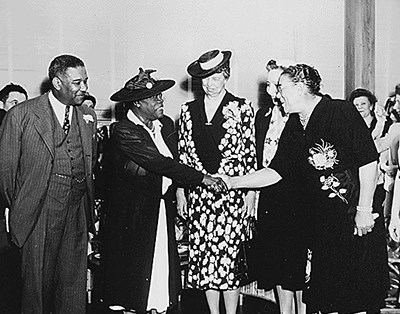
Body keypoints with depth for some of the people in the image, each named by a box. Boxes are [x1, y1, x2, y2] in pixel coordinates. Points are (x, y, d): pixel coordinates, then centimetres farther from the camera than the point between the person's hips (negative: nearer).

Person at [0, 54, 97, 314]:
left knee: (75, 283, 9)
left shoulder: (88, 117, 11)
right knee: (39, 280, 5)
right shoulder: (21, 115, -4)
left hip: (77, 213, 4)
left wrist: (89, 202, 13)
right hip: (39, 214, -4)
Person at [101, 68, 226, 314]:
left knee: (163, 267, 6)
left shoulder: (166, 124, 6)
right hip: (134, 214, -5)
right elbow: (160, 163, -23)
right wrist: (202, 179, -25)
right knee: (135, 268, 4)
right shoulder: (123, 131, -16)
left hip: (163, 208, 6)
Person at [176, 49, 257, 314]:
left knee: (230, 254, -3)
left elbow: (250, 154, 0)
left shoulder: (242, 108, 1)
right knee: (204, 255, 5)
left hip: (232, 192, -3)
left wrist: (251, 194, -4)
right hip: (198, 194, 3)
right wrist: (180, 192, 8)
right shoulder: (188, 110, 10)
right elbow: (183, 155, 11)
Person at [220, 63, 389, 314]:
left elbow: (368, 161, -14)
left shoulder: (341, 112, -11)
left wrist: (364, 209, -15)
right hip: (321, 220, 6)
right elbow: (276, 171, 10)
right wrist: (232, 182, 4)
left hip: (355, 217, -6)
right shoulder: (293, 127, 9)